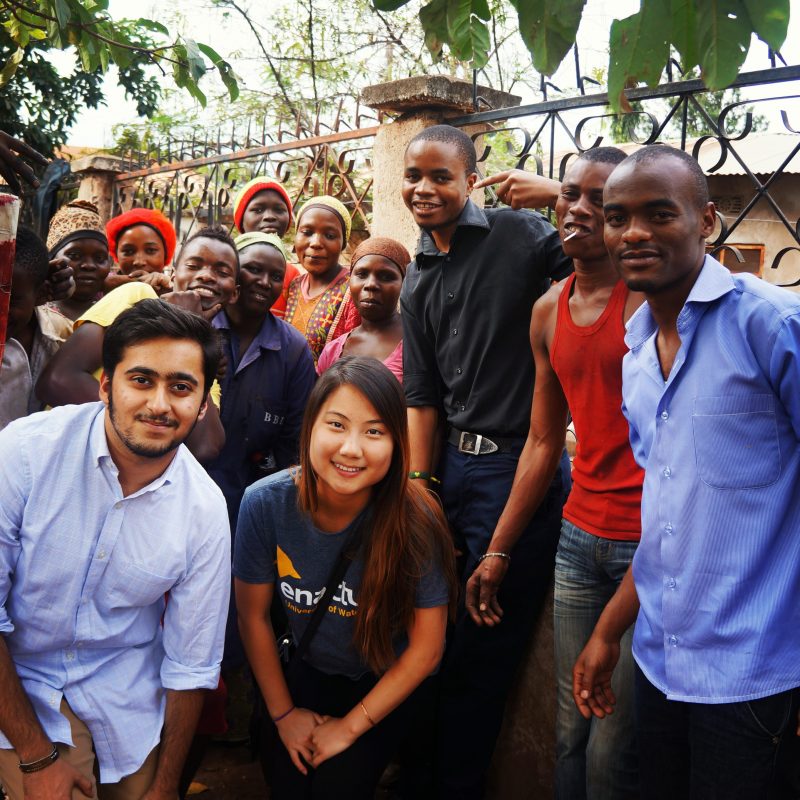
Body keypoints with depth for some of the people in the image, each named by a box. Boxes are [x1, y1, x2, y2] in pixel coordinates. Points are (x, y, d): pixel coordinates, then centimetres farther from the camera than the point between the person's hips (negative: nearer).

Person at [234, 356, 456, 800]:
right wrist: (283, 712, -1)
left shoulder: (415, 521, -30)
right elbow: (253, 615, -8)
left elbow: (426, 648, -17)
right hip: (310, 671, 2)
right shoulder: (265, 504, -25)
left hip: (387, 682, -2)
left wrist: (351, 726, -10)